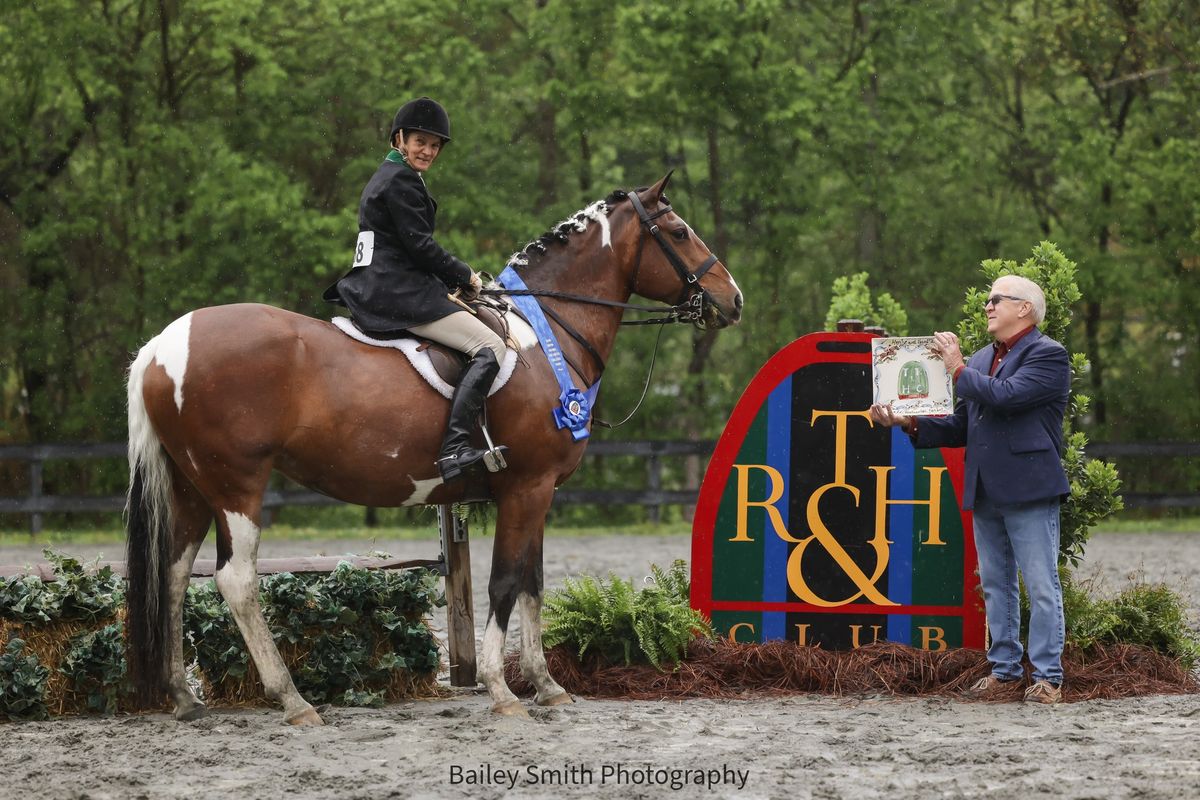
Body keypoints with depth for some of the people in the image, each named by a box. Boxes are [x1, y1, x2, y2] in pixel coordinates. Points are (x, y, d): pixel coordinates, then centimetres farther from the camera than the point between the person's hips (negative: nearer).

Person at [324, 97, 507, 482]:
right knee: (490, 348, -19)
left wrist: (453, 280, 15)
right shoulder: (401, 180, -11)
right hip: (399, 294, -11)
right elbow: (420, 246, -16)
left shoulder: (385, 177, 22)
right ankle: (454, 449, -33)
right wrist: (464, 277, -3)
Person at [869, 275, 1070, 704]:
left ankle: (1048, 676, -1)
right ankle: (1004, 668, 20)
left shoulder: (1048, 355, -6)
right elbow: (960, 428, 17)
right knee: (996, 586, 13)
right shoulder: (980, 360, 18)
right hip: (985, 493, 8)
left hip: (1028, 491, -8)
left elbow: (1005, 395, -21)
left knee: (1041, 587, -4)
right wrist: (908, 423, 4)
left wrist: (958, 370, -9)